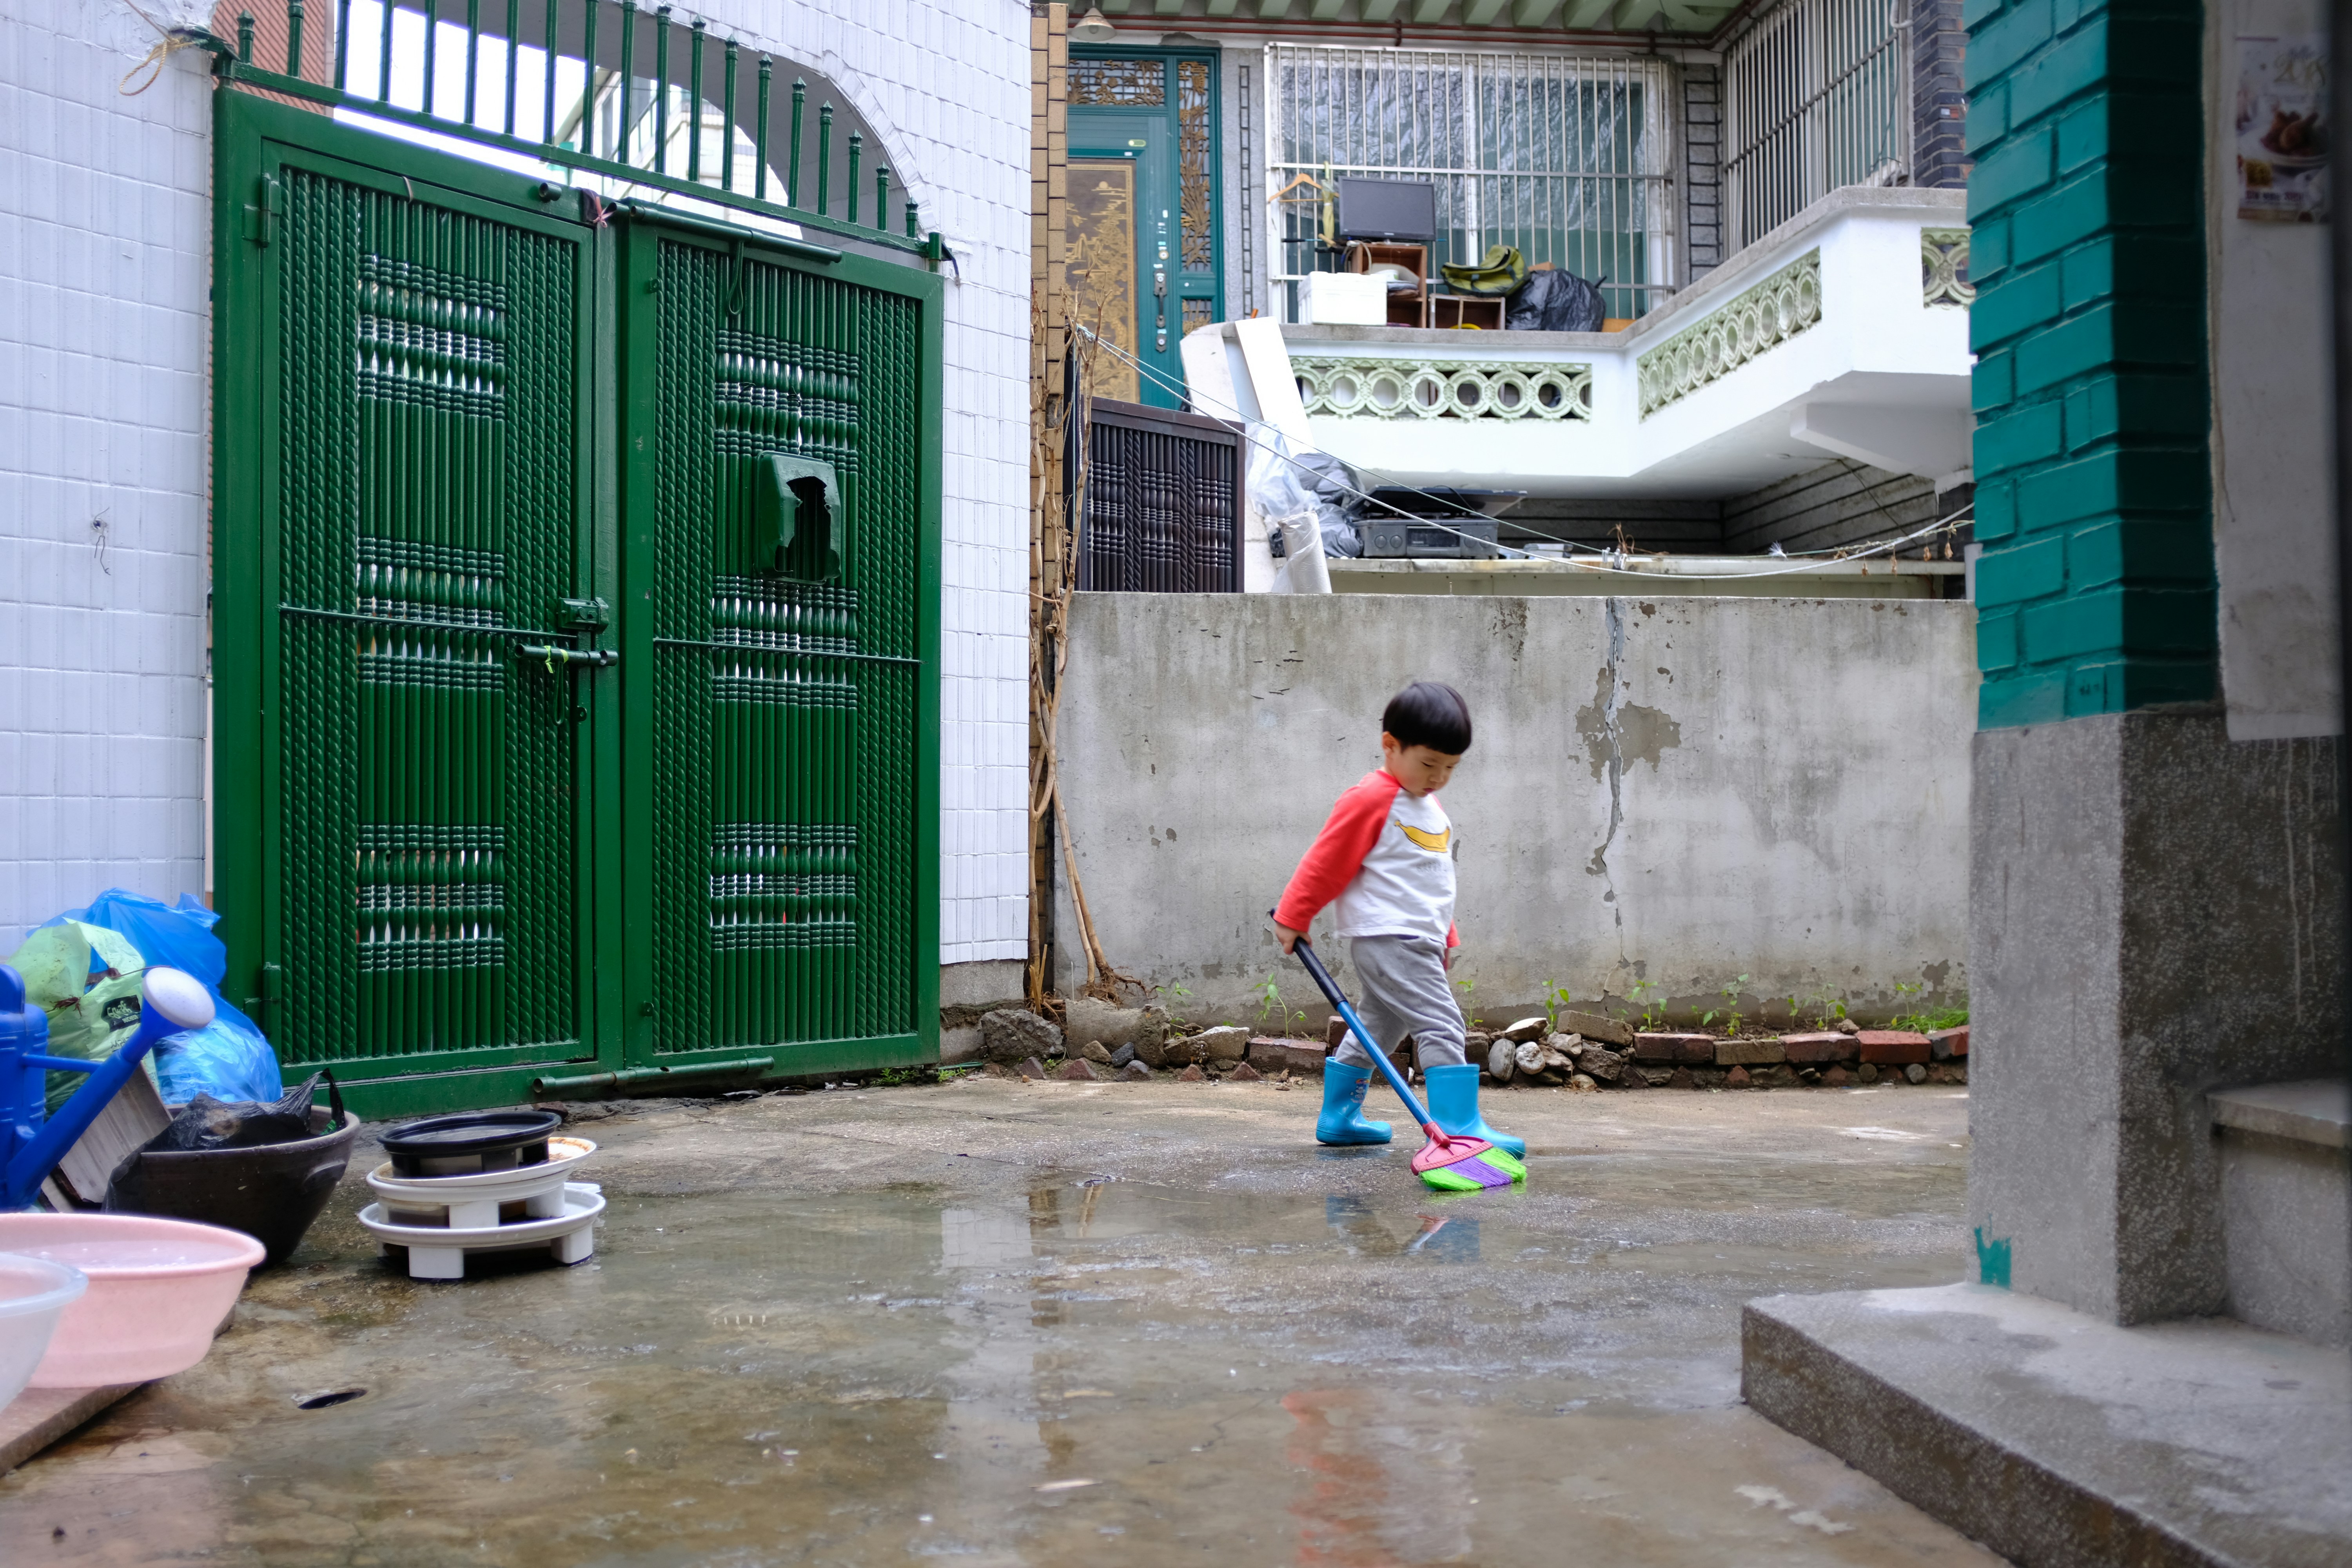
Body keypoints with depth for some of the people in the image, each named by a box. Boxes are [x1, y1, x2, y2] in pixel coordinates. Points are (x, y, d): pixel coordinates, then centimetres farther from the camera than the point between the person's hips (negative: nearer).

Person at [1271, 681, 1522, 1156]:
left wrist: (1445, 938, 27)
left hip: (1418, 942, 10)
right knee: (1441, 1025, -16)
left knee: (1377, 1028, 18)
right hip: (1387, 938, -10)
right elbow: (1325, 863, -9)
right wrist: (1293, 918, -5)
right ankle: (1460, 1125, -18)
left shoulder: (1429, 806, 18)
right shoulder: (1370, 799, -12)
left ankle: (1338, 1117, 29)